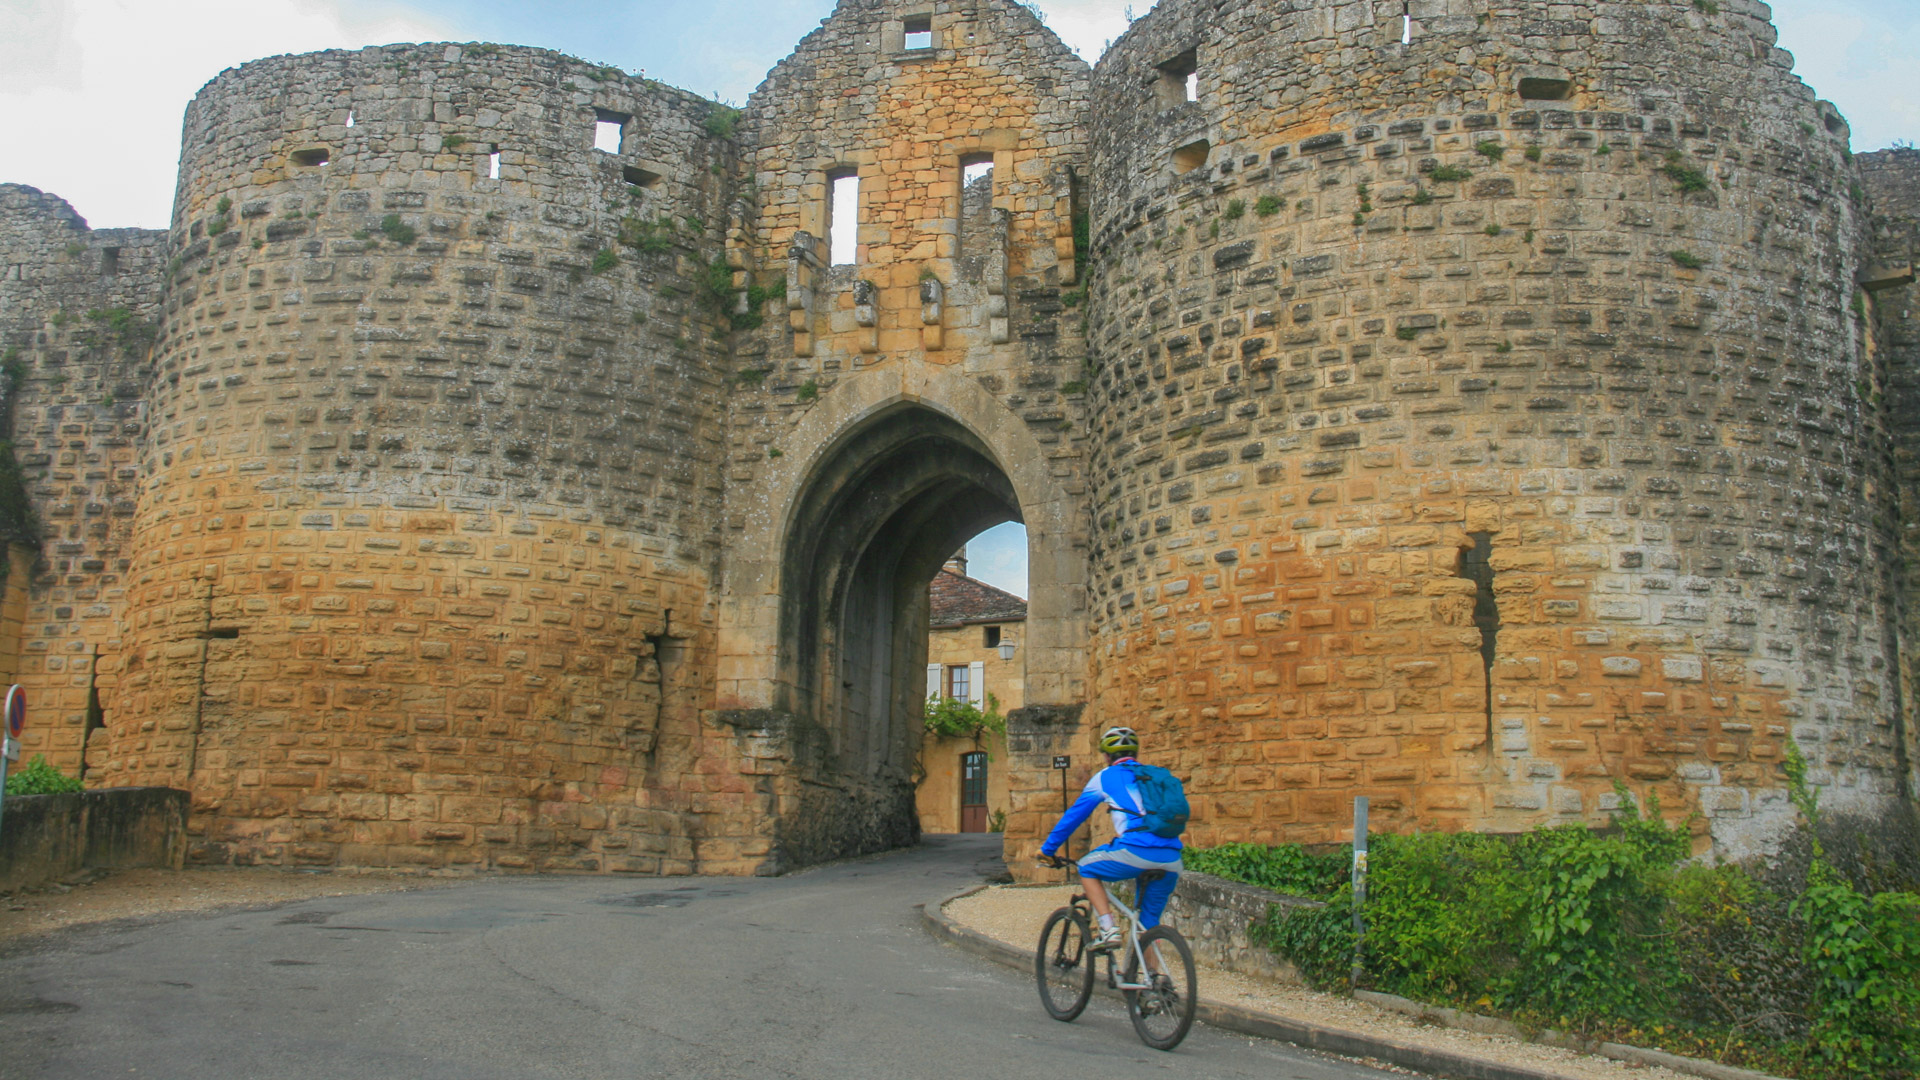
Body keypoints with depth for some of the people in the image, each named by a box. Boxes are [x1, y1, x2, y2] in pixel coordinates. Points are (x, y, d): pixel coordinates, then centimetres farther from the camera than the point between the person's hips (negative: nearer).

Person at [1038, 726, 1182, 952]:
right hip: (1172, 860, 5)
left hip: (1137, 852, -5)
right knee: (1149, 922, 21)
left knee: (1087, 868, 19)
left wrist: (1048, 849, 31)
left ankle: (1108, 929, 5)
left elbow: (1074, 815, 20)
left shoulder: (1106, 777, 15)